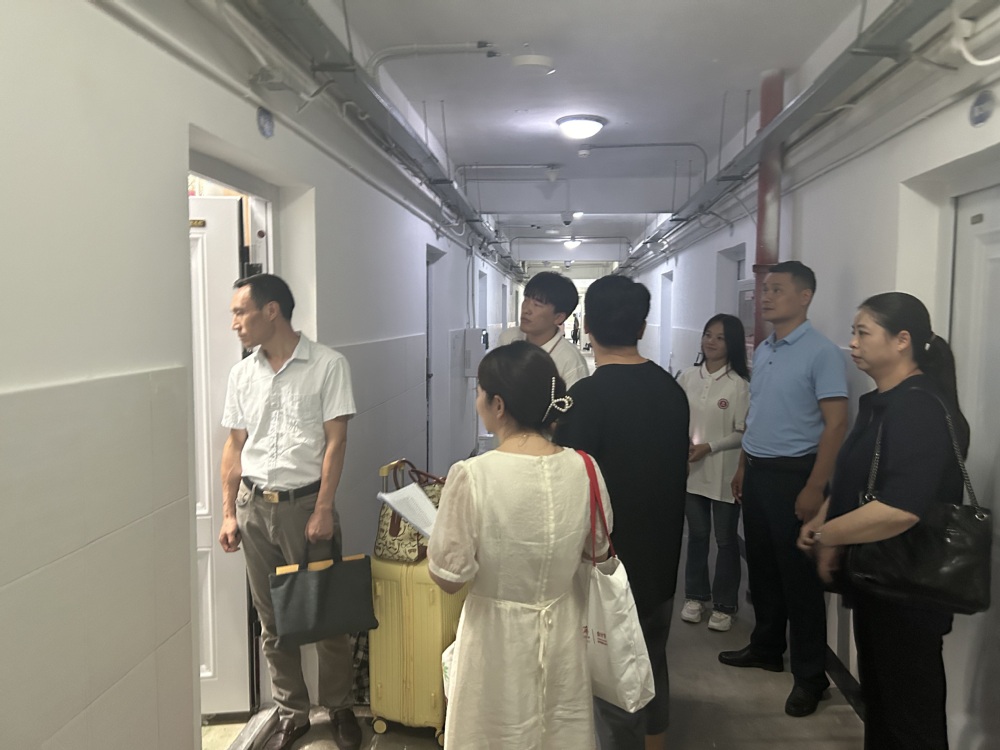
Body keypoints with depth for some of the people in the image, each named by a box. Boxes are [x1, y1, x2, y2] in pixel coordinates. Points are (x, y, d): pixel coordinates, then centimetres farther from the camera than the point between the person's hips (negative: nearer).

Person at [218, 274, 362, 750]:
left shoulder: (327, 365, -7)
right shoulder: (242, 375, 7)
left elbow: (335, 442, -9)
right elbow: (235, 447, 11)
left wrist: (323, 510, -13)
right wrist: (228, 513, 7)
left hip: (306, 502, -4)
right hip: (254, 505, 4)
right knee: (272, 619, 12)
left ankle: (339, 708, 26)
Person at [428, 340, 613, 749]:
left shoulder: (472, 475, -23)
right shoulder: (583, 469, -10)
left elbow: (449, 577, -16)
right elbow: (597, 551, 5)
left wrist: (434, 539, 2)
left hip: (499, 638, -3)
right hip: (562, 631, 4)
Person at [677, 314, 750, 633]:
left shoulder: (739, 385, -10)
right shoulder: (687, 377, 2)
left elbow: (743, 433, -9)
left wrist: (709, 447, -17)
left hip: (724, 473, -3)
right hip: (692, 469, 4)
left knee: (726, 540, 8)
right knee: (697, 535, 16)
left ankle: (724, 605, 23)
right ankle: (695, 596, 31)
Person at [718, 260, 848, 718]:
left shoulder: (821, 352, -12)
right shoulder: (762, 351, 10)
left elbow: (836, 423, -16)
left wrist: (814, 488, -19)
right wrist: (743, 467, 15)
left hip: (793, 474, -7)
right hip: (756, 473, 7)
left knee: (798, 575, 3)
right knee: (761, 566, 17)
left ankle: (810, 675, 17)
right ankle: (766, 648, 34)